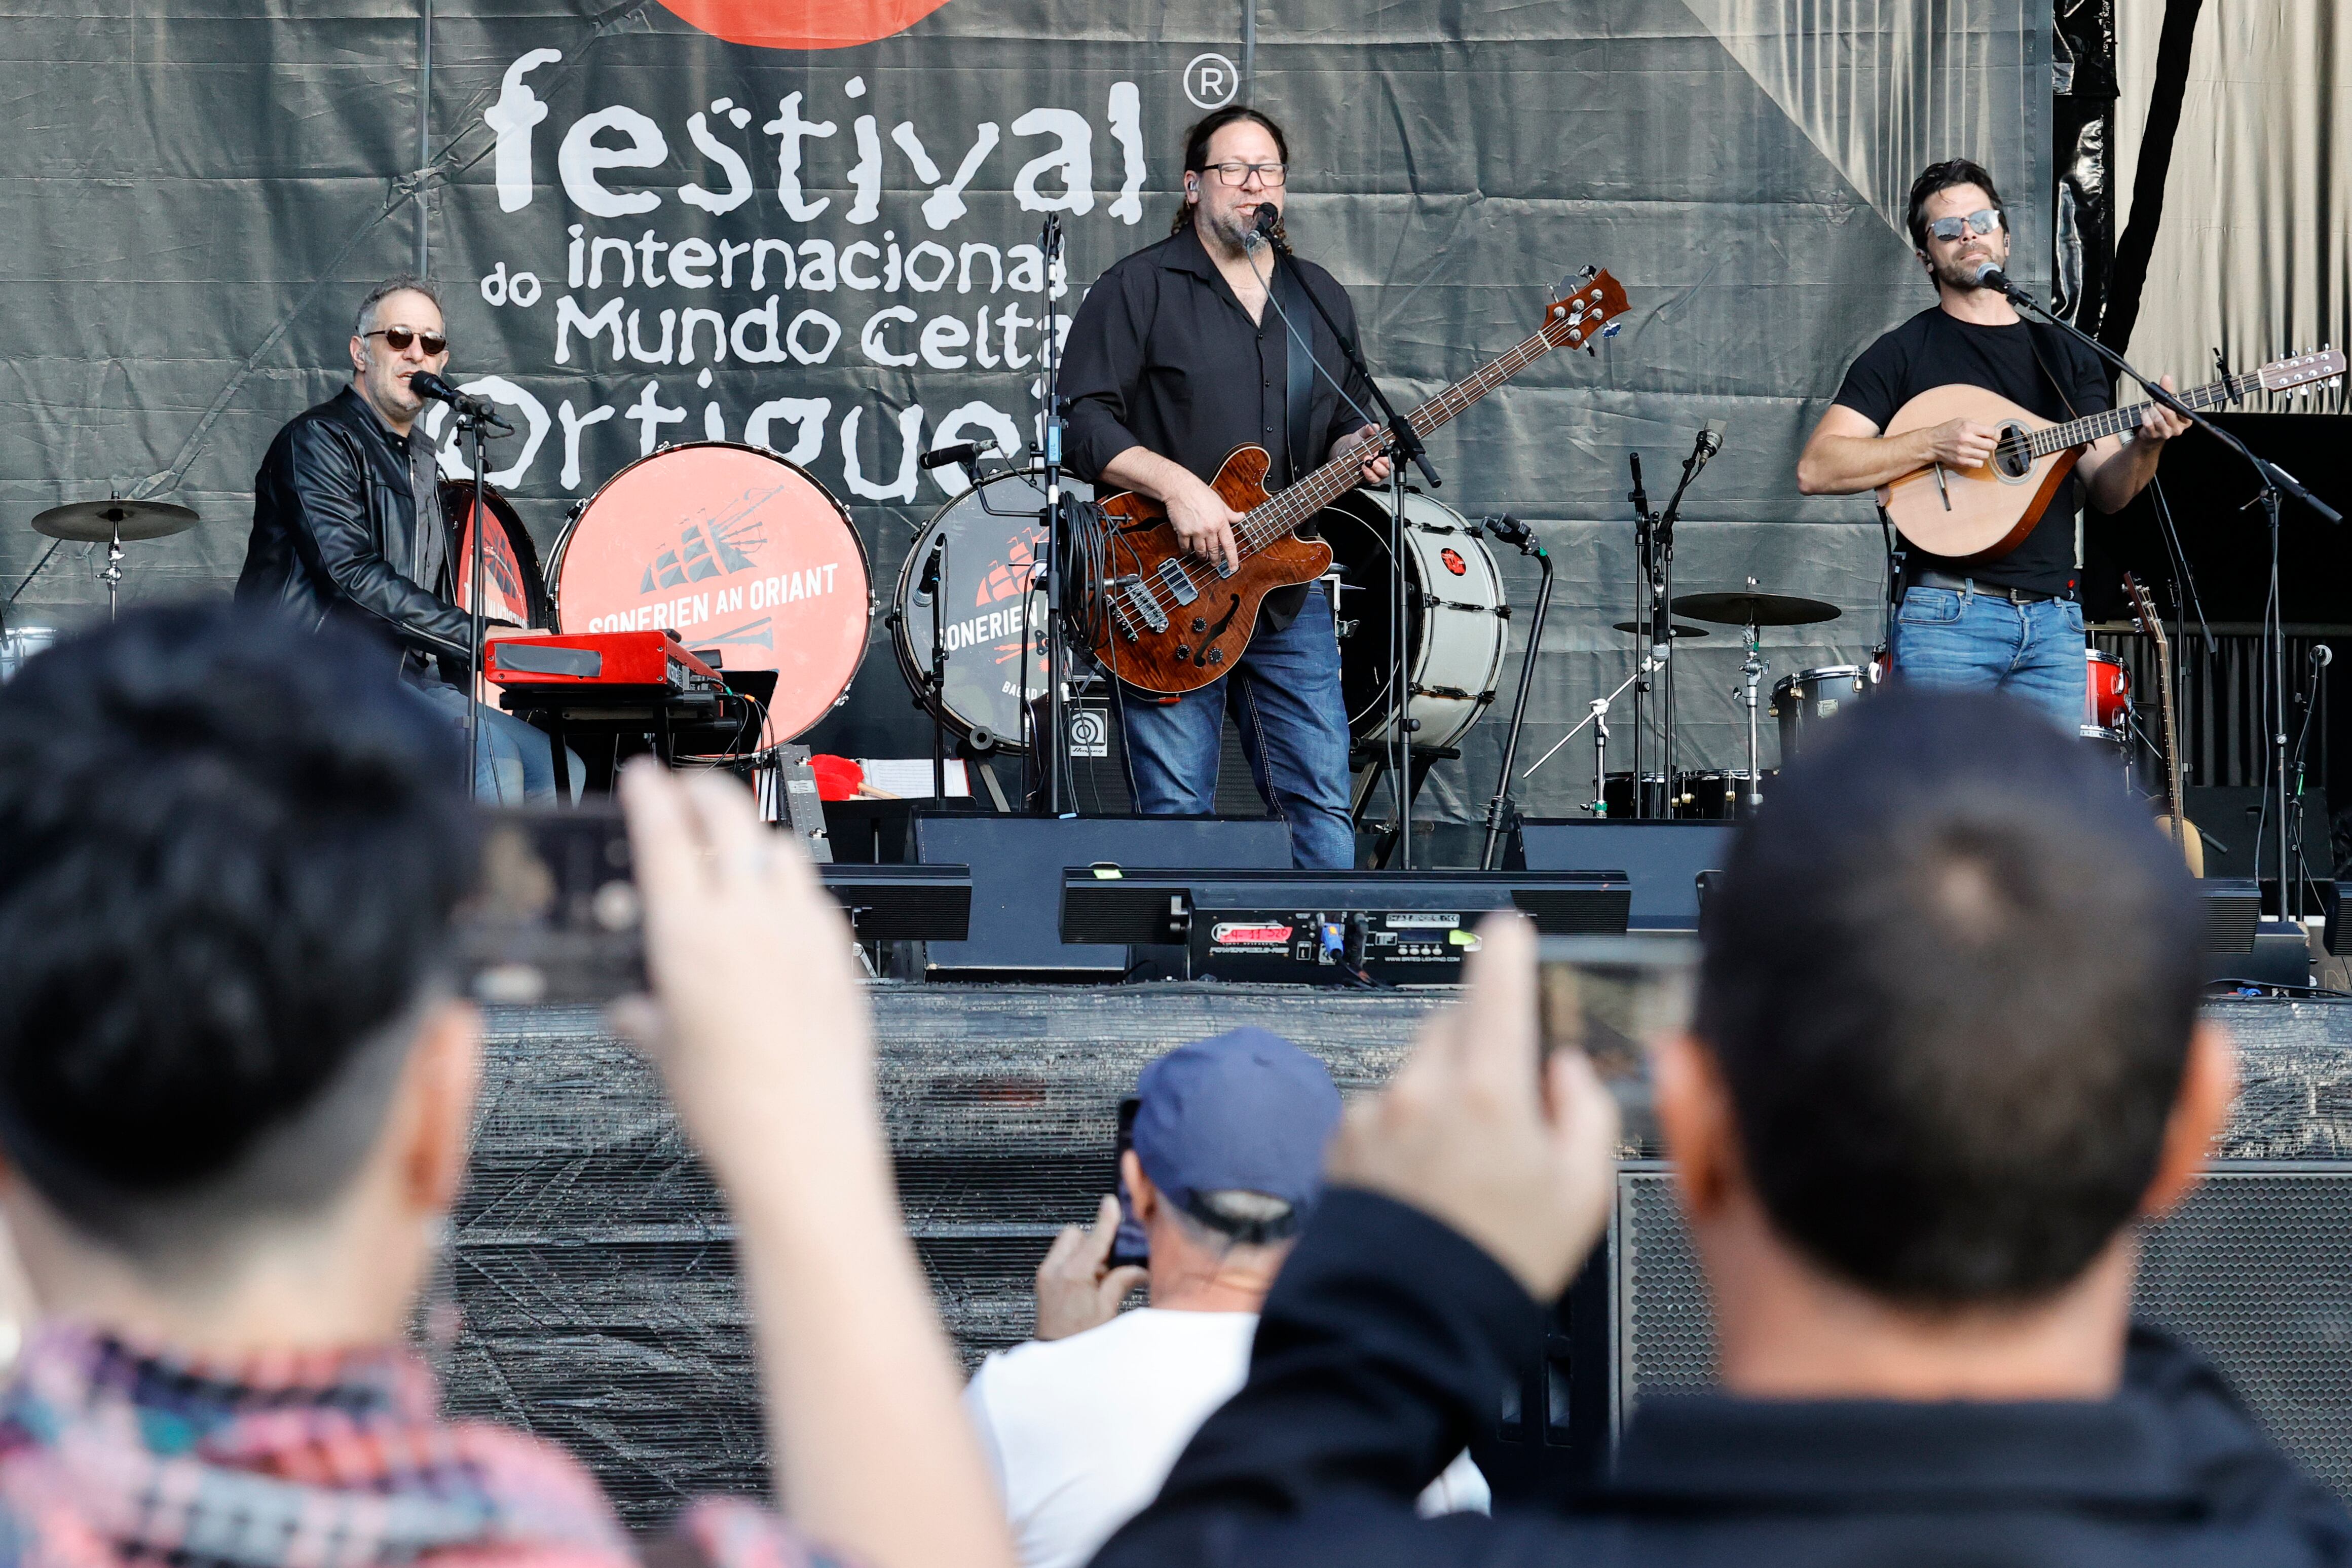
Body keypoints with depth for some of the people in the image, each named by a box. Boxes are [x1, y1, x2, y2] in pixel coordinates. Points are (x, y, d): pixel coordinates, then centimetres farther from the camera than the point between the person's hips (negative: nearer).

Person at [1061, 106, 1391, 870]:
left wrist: (1356, 448, 0)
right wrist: (1176, 486, -20)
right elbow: (1081, 420, -9)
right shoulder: (1138, 288, -2)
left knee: (1322, 806, 2)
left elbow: (1345, 417, 23)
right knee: (1177, 815, -2)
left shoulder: (1322, 299, 15)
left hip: (1289, 596, 5)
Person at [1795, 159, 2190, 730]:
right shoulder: (1904, 354, 6)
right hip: (1946, 616, -4)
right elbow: (1816, 469, -4)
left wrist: (2145, 446, -10)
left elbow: (2107, 491, 12)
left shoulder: (2064, 355, 18)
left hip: (2053, 620, 4)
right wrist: (1933, 444, -14)